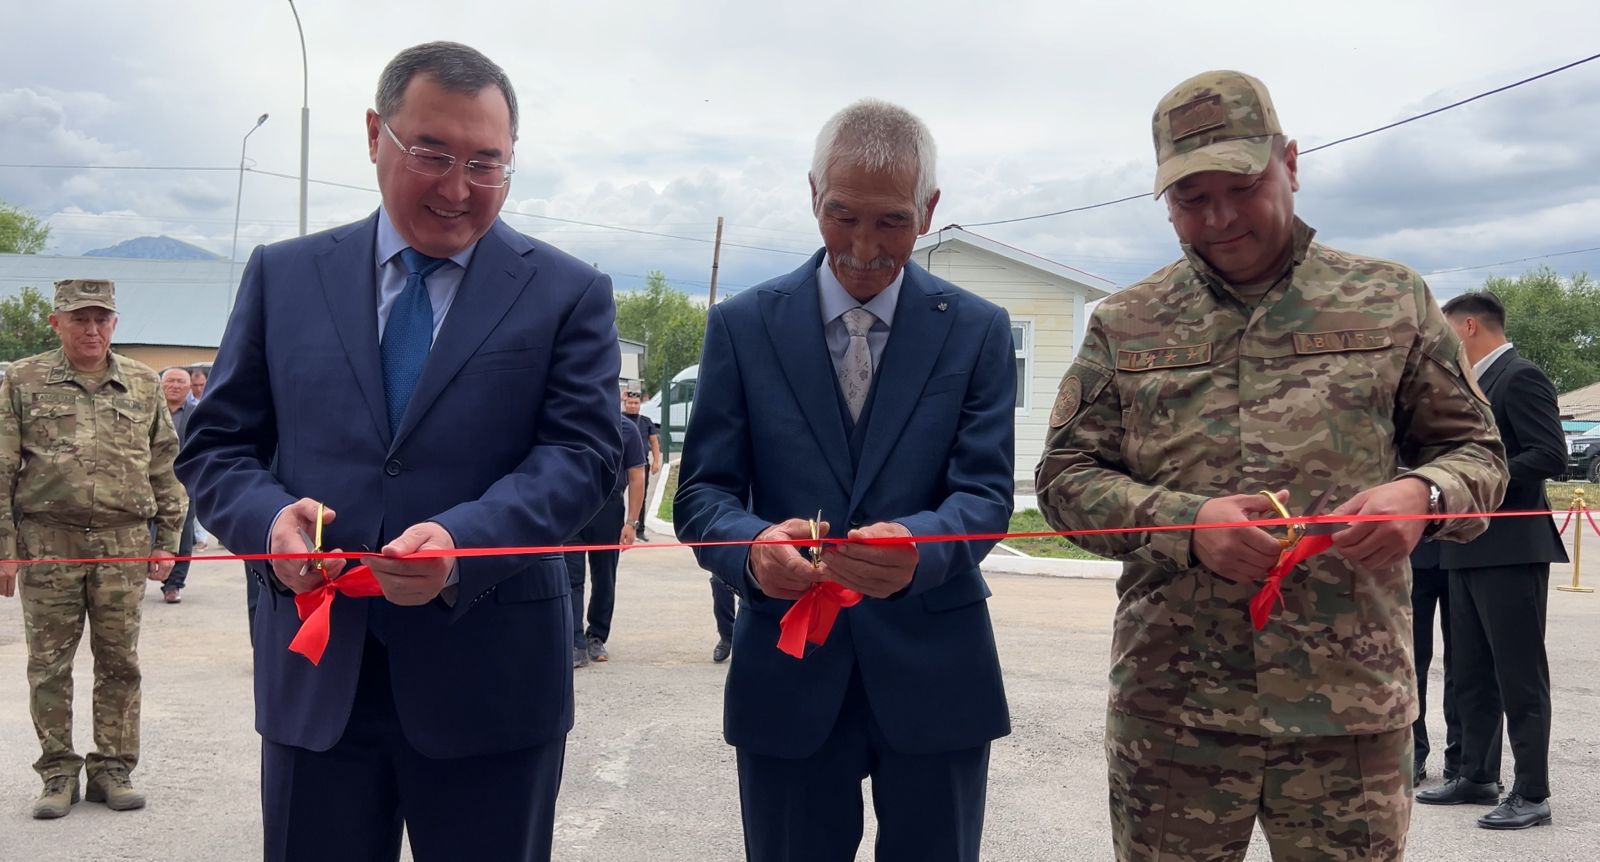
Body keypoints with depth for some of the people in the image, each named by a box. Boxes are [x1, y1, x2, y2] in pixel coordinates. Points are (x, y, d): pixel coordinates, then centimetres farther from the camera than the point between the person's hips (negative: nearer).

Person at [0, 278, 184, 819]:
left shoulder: (144, 384, 10)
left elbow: (165, 471, 13)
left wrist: (166, 542, 8)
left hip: (124, 543, 1)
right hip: (47, 542, -1)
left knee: (119, 663, 5)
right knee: (49, 665, 5)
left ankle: (113, 768, 17)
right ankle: (58, 772, 16)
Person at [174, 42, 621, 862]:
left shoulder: (569, 293, 2)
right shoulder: (283, 275, 8)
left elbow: (582, 451, -8)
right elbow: (215, 442, 8)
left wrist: (463, 541, -25)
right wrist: (268, 516, -14)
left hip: (491, 679, -1)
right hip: (314, 672, 2)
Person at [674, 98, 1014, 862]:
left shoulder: (977, 331, 2)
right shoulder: (742, 326, 1)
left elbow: (986, 491, -6)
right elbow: (702, 492, -1)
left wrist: (917, 544, -29)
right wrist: (751, 544, -25)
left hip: (932, 674, 0)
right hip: (787, 674, 0)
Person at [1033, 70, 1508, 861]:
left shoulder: (1391, 300, 8)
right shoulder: (1124, 325, 8)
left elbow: (1475, 451, 12)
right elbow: (1065, 477, 5)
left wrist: (1422, 496, -12)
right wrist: (1186, 522, -13)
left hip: (1353, 704, 0)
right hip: (1168, 705, 0)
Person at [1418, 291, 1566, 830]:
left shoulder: (1521, 377, -11)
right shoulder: (1475, 384, 18)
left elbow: (1551, 457, -19)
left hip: (1510, 549, -10)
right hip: (1468, 549, 10)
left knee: (1520, 675, -4)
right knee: (1471, 674, 15)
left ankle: (1532, 794, 2)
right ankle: (1478, 777, 25)